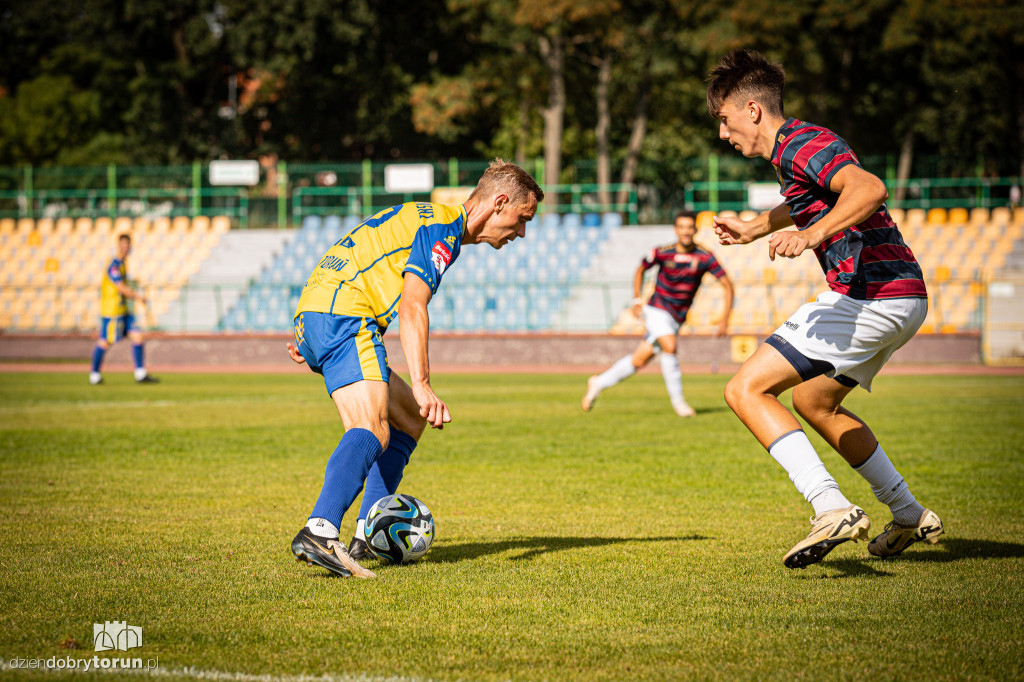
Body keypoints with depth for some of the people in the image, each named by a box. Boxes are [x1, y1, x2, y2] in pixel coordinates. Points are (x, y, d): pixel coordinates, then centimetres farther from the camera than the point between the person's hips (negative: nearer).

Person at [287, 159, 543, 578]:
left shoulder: (429, 216, 25)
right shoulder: (445, 227, -7)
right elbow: (411, 307, -19)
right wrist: (421, 385, -26)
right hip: (343, 314, -11)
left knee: (410, 416, 17)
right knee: (373, 431, -26)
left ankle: (369, 535, 7)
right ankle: (319, 532, -47)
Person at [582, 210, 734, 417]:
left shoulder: (704, 257, -11)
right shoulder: (662, 253, -11)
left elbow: (727, 285, -9)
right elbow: (641, 269, 9)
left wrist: (725, 318, -18)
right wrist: (637, 299, 0)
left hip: (677, 318, 3)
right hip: (657, 309, -3)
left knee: (639, 360, 6)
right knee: (669, 346, -28)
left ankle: (599, 383, 25)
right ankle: (678, 400, -15)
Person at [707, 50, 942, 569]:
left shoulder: (799, 144, -11)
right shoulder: (795, 148, 20)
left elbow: (868, 189, -29)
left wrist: (810, 235, -37)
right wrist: (752, 229, 51)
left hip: (869, 297, -11)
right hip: (902, 299, 11)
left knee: (745, 391, -11)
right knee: (814, 401, 29)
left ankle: (832, 510, -23)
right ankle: (910, 517, 30)